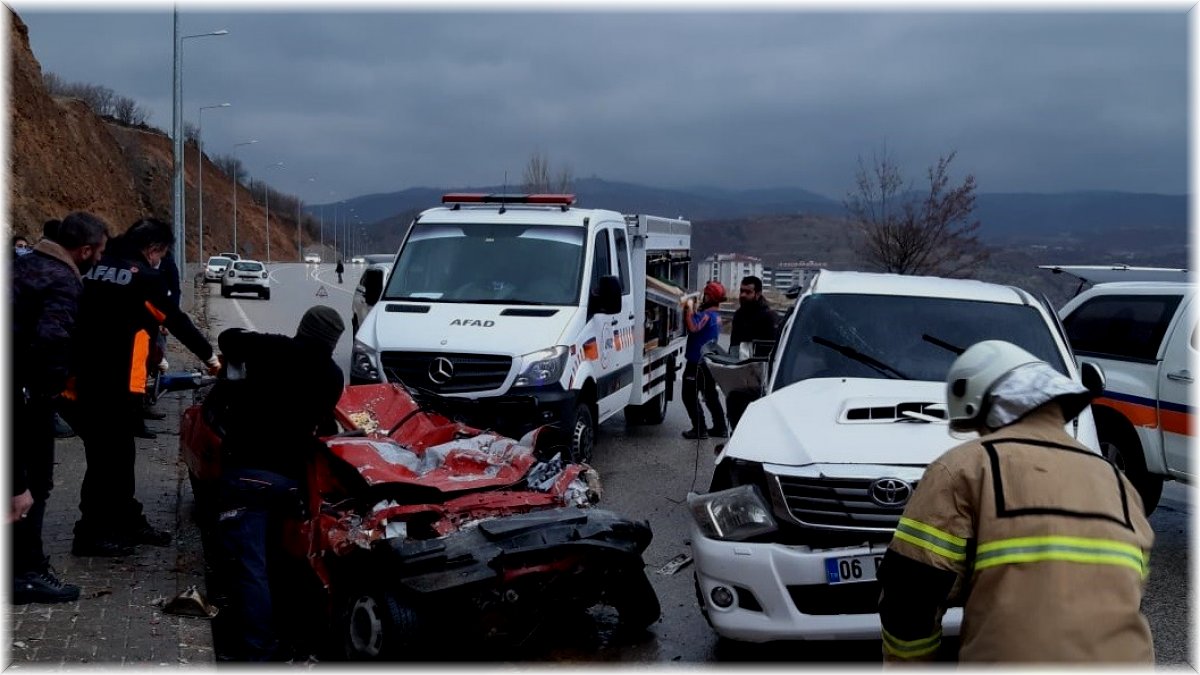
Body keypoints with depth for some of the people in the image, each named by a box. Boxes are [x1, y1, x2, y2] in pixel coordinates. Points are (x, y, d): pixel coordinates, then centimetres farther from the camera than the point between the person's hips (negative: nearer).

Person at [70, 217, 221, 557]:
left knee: (118, 452, 16)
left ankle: (127, 521, 25)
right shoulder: (144, 277, -9)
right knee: (110, 456, -2)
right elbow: (177, 321, -3)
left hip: (87, 376, 8)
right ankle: (91, 533, 0)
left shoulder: (98, 269, 13)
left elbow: (83, 318, 16)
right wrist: (209, 355, 9)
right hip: (119, 381, -8)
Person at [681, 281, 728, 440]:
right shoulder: (716, 316, 14)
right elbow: (692, 327, 16)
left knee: (690, 396, -2)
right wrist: (688, 310, 5)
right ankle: (720, 428, 21)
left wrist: (688, 308, -24)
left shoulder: (707, 315, -19)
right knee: (710, 396, 17)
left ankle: (699, 429, -2)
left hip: (697, 363, -10)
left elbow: (693, 327, -36)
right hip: (708, 362, 10)